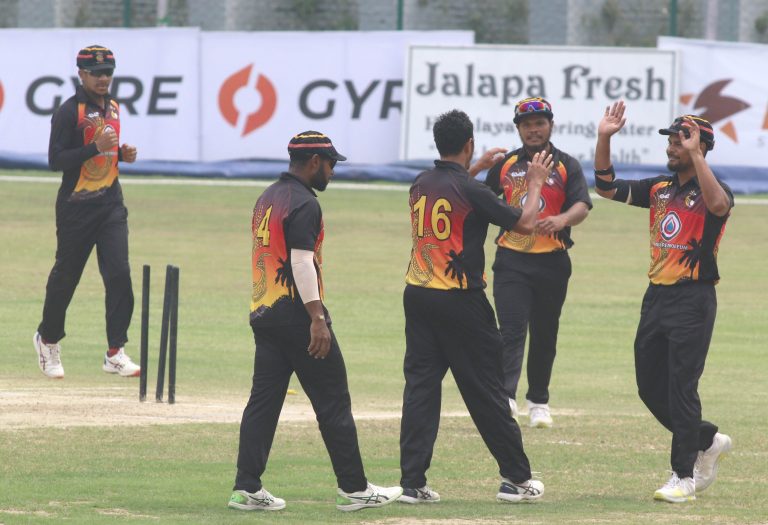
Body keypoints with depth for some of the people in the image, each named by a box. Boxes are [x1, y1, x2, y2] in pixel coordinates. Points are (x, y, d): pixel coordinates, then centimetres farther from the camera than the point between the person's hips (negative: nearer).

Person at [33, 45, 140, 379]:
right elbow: (56, 160, -18)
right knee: (66, 276, 7)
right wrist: (96, 148, -27)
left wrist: (122, 153, 5)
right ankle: (48, 338, 30)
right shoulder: (69, 112, -12)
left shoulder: (113, 107, 11)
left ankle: (115, 353, -7)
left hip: (111, 204, 5)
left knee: (119, 274, -8)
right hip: (76, 209, -5)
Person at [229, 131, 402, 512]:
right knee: (333, 402, -1)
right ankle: (353, 489, 2)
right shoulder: (303, 204, -13)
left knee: (263, 401, 7)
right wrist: (318, 319, -23)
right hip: (296, 315, -9)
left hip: (263, 314, 9)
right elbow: (302, 262, -21)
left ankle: (247, 488, 3)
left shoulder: (268, 198, 16)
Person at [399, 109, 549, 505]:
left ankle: (412, 482, -3)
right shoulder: (471, 191, -14)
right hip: (460, 302, -5)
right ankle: (516, 477, 11)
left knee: (420, 386, 4)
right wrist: (536, 183, 7)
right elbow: (524, 223, -8)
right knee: (485, 390, 3)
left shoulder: (420, 186, 6)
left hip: (418, 295, 5)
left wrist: (476, 169, 38)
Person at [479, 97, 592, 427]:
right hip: (511, 260, 0)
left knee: (545, 334, 9)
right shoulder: (504, 165, 9)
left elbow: (582, 206, -12)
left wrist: (562, 219, -32)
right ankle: (506, 397, -26)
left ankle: (538, 401, 22)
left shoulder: (567, 166, 2)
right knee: (511, 329, -14)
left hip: (552, 263, 0)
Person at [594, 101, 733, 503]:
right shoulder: (659, 188, 12)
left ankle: (684, 475, -1)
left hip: (693, 300, -8)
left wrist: (695, 155, -31)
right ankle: (707, 441, 30)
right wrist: (604, 139, 0)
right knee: (650, 388, 11)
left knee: (681, 387, -8)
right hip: (656, 297, 8)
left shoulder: (711, 190, -8)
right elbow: (606, 187, 12)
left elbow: (718, 204, -33)